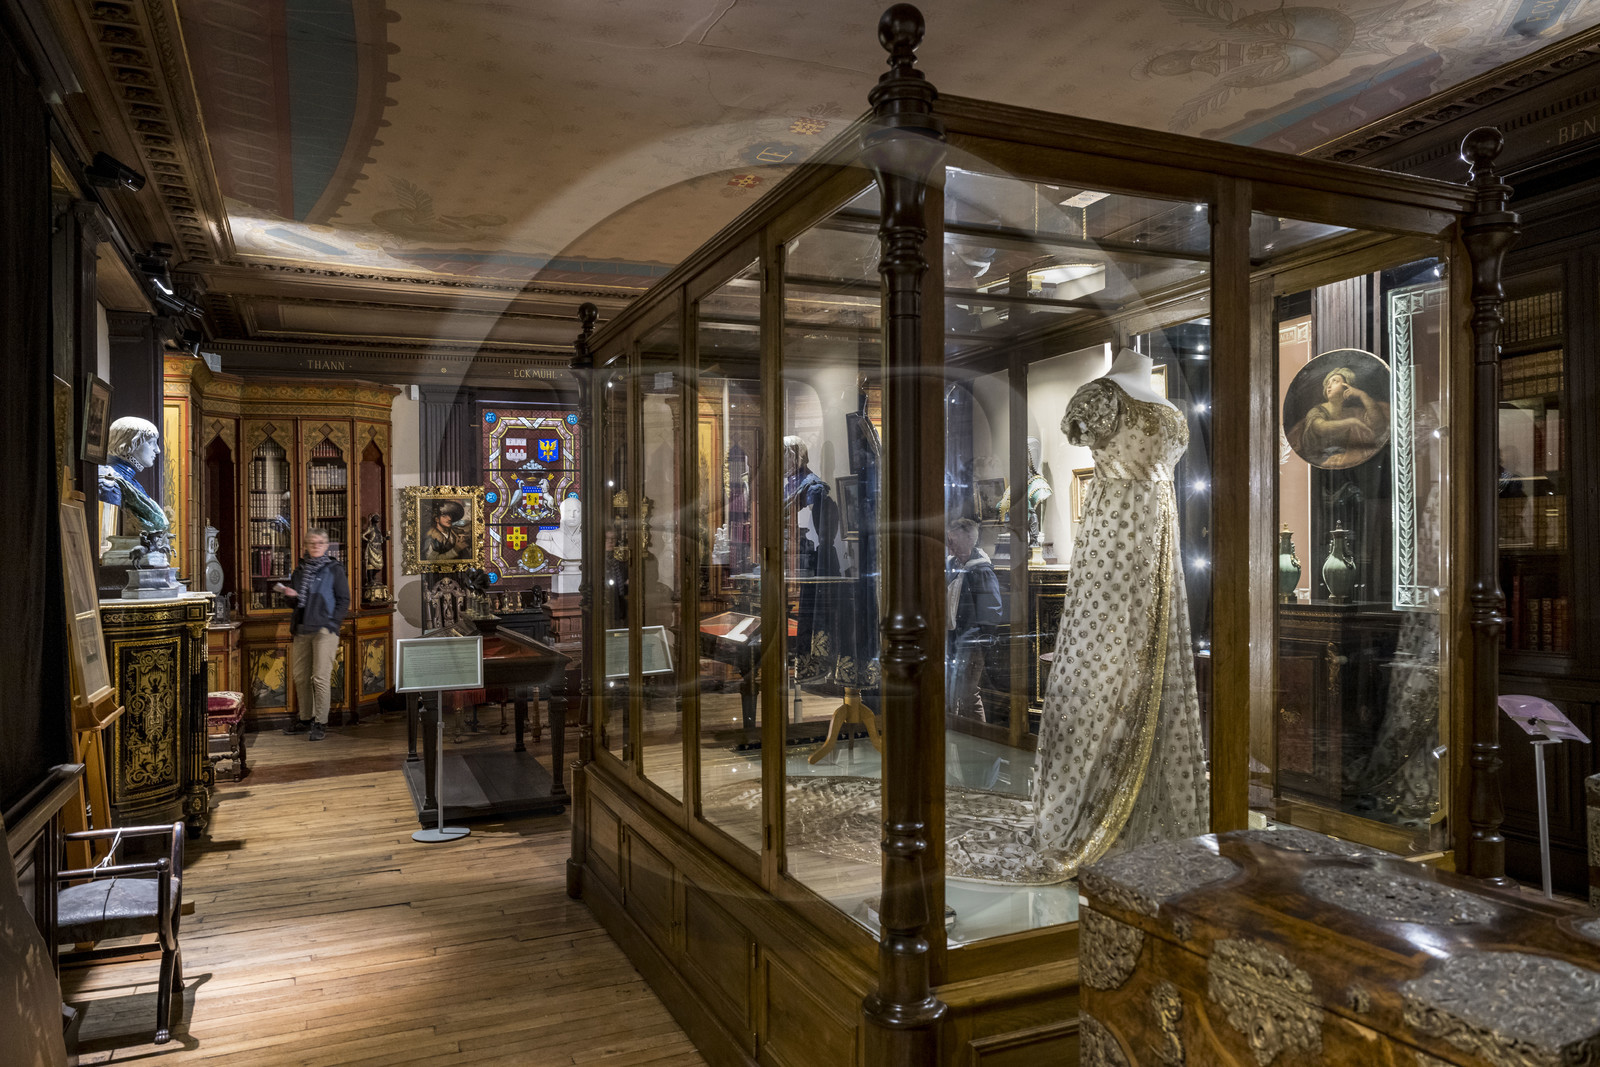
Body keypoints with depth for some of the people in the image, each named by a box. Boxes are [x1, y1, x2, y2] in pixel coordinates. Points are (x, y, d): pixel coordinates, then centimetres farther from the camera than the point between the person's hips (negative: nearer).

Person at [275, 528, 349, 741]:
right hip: (301, 629, 6)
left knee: (320, 677, -7)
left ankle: (320, 723, -1)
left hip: (324, 630, -6)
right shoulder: (300, 570, 15)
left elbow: (344, 600, -4)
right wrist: (289, 594, 1)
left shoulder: (335, 569, -1)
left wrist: (331, 623, -13)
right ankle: (305, 718, 24)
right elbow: (295, 600, 24)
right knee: (300, 677, 11)